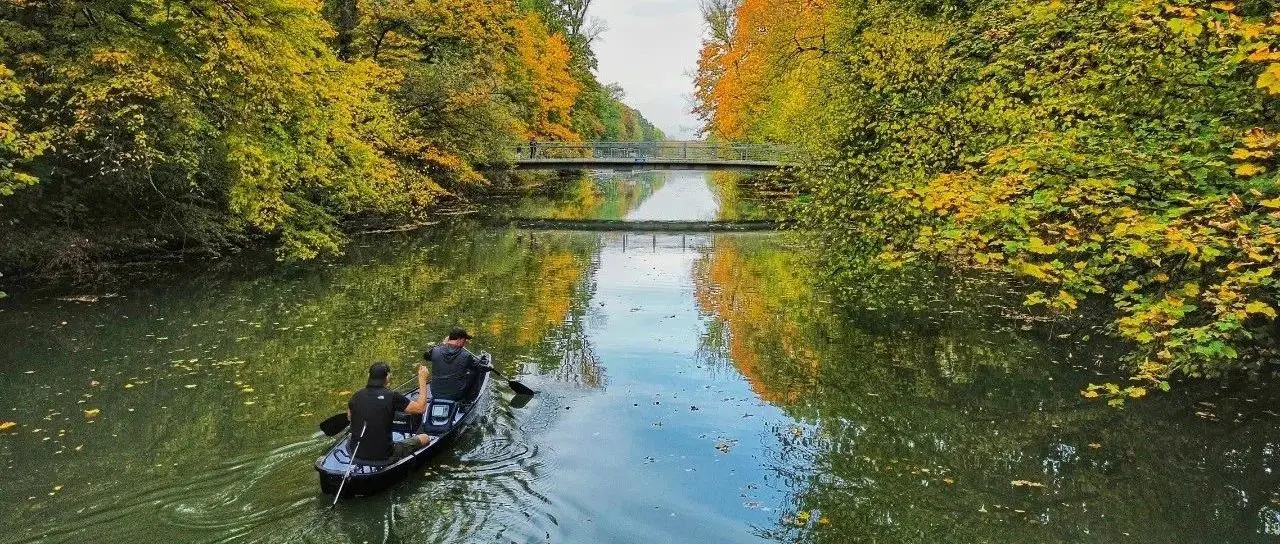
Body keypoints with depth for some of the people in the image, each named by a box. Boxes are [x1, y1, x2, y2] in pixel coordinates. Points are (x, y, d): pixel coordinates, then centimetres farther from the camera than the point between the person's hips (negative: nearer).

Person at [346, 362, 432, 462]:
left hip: (356, 453, 4)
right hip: (383, 456, -4)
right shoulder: (392, 396, -14)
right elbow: (420, 408, -3)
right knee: (425, 438, 12)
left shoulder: (357, 396, -1)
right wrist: (422, 380, 4)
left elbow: (349, 417, 19)